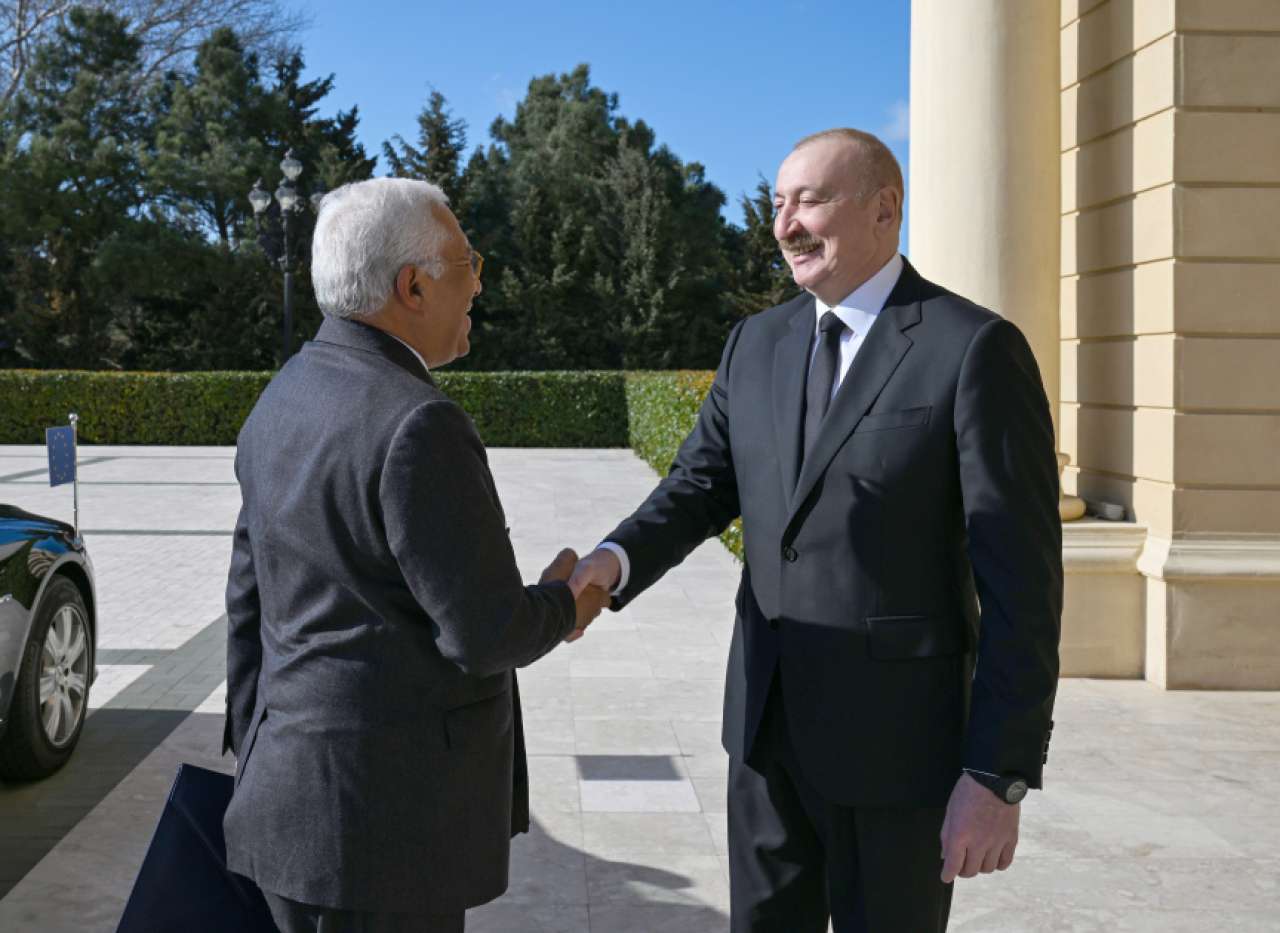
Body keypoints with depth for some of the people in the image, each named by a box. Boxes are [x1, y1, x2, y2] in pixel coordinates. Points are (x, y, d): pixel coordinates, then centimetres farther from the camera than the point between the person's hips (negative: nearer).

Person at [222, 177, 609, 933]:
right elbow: (488, 632, -20)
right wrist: (563, 608, 1)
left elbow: (251, 609, 13)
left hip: (297, 799, 9)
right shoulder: (418, 426, -21)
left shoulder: (285, 403, 8)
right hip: (382, 816, -9)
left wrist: (258, 775, 19)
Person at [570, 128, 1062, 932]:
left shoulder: (976, 349, -13)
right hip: (769, 717, 6)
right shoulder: (758, 344, 8)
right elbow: (700, 488, 7)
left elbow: (1021, 580, -15)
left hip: (897, 733, -6)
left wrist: (999, 777, -17)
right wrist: (612, 563, -16)